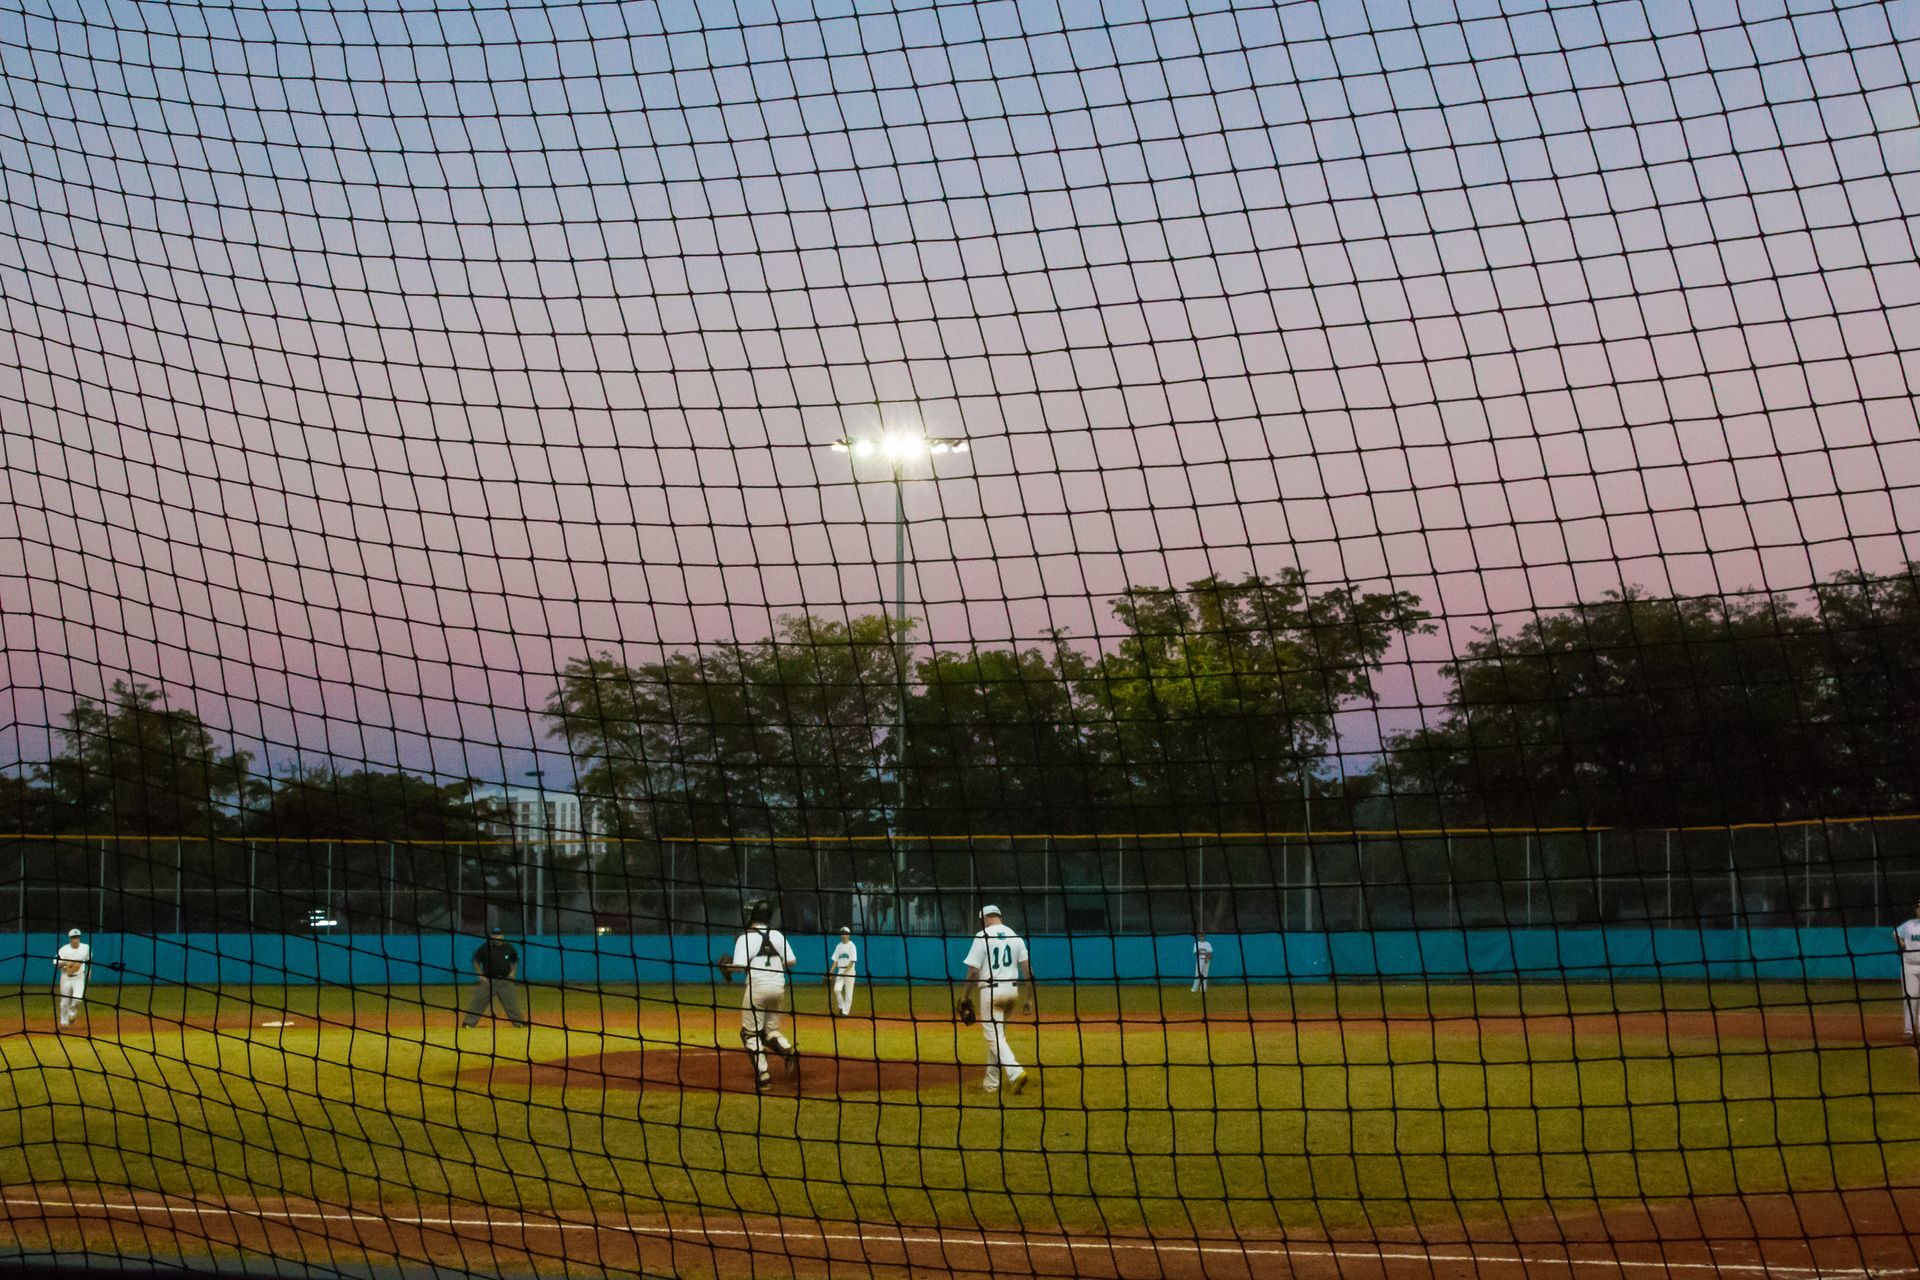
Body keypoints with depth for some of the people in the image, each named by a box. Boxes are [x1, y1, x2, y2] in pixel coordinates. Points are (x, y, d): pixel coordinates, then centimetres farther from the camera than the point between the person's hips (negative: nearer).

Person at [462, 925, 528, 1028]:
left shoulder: (508, 947, 4)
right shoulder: (484, 948, -4)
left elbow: (516, 961, 19)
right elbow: (475, 962, 4)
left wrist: (512, 973, 5)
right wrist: (481, 976, -5)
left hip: (505, 981, 2)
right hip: (488, 981, -2)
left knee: (511, 1003, 3)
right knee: (478, 1002, -5)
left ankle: (519, 1023, 12)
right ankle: (469, 1023, 0)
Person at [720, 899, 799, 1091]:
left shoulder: (746, 938, -7)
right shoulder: (778, 936, 9)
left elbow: (739, 966, -15)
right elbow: (791, 961, 8)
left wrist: (726, 966, 5)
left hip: (757, 986, -5)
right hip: (778, 987, 5)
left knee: (750, 1032, 5)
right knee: (771, 1030, 18)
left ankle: (762, 1076, -7)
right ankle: (790, 1051, -13)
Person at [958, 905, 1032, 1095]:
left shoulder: (983, 936, -6)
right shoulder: (1014, 936, 9)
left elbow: (973, 971, -10)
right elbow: (1027, 967, 4)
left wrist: (965, 997, -1)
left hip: (991, 990, -6)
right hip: (1012, 990, 6)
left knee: (994, 1036, -6)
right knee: (997, 1035, 17)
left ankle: (1015, 1072, -27)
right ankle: (992, 1083, 19)